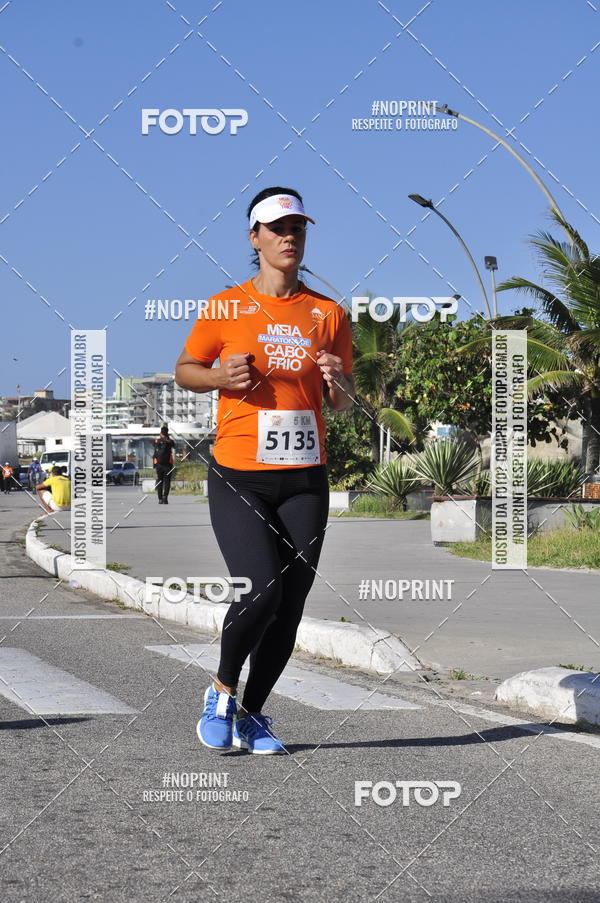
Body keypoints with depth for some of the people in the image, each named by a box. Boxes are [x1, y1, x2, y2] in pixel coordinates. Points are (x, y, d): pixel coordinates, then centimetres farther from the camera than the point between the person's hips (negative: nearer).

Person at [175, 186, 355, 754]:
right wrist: (220, 377, -8)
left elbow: (341, 404, 16)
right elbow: (184, 370, 12)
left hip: (305, 479, 3)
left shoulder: (328, 314, 9)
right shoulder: (225, 308, 2)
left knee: (289, 605, 2)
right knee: (261, 588, -17)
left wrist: (337, 383, -7)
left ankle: (251, 714, 21)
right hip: (237, 475, -3)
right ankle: (221, 691, 9)